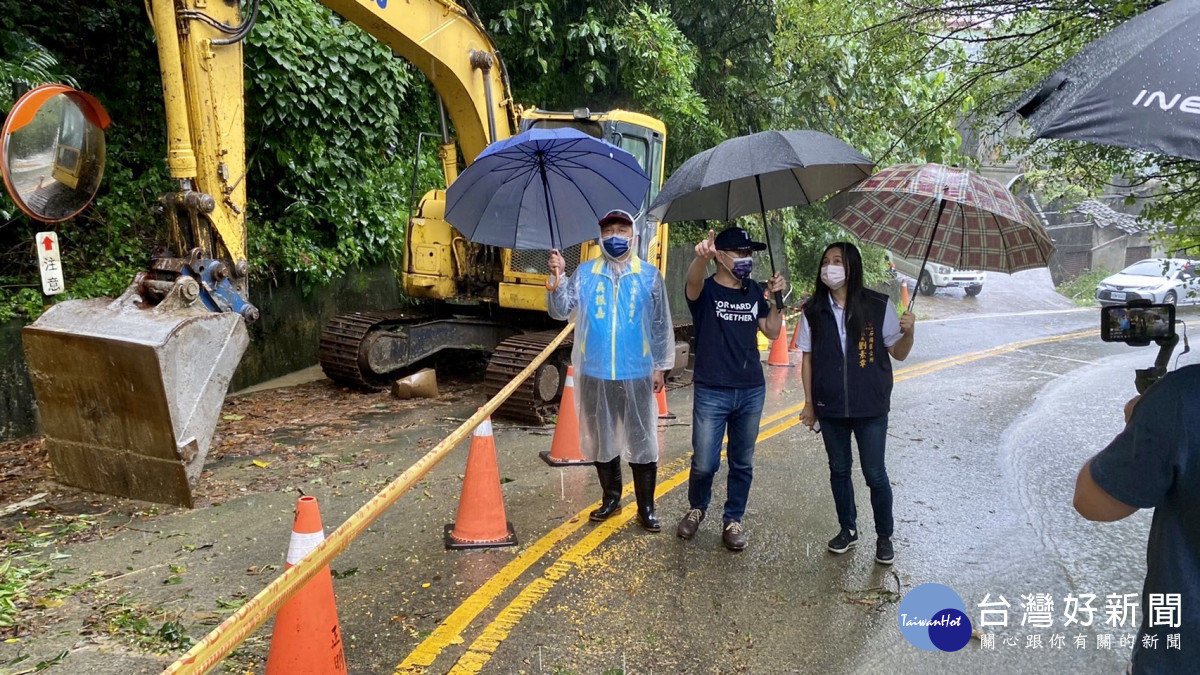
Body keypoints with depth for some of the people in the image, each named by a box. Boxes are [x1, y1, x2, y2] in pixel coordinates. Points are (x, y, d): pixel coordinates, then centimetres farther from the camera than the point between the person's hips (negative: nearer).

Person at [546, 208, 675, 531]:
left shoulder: (649, 275, 1)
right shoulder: (584, 272, 3)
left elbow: (661, 325, 3)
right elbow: (560, 311, -4)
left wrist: (661, 366, 1)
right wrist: (556, 278, -19)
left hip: (636, 374, -1)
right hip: (595, 373, 2)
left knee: (642, 442, 4)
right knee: (601, 440, 13)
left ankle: (646, 507, 16)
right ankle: (611, 497, 30)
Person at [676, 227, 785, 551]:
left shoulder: (754, 292, 7)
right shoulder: (706, 290, -9)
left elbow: (772, 332, 10)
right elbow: (693, 280, -33)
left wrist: (776, 298, -5)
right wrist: (701, 256, -56)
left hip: (752, 391, 4)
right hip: (711, 392, -4)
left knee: (742, 463, 12)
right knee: (704, 463, 0)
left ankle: (732, 520, 28)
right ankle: (696, 508, 29)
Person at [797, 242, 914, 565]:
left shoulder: (878, 306, -7)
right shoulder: (814, 311, -1)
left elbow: (898, 353, -1)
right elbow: (808, 359, 5)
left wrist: (908, 332, -22)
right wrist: (809, 403, 5)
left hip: (870, 406, -2)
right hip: (830, 407, 3)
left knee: (875, 474, 4)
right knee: (839, 469, 15)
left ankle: (884, 536, 24)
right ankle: (848, 528, 34)